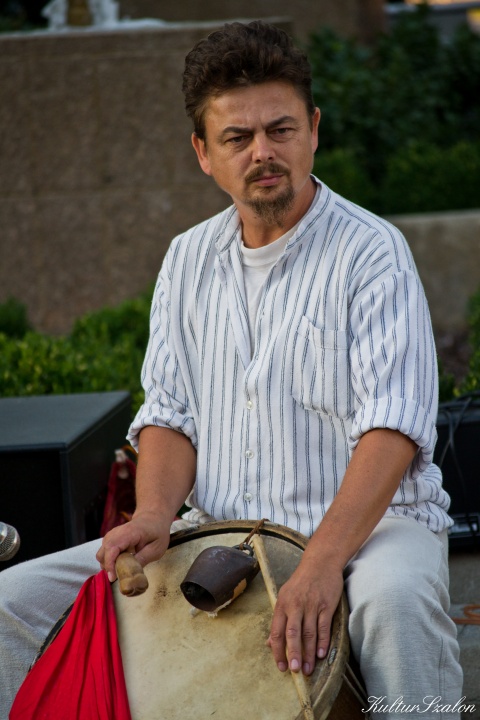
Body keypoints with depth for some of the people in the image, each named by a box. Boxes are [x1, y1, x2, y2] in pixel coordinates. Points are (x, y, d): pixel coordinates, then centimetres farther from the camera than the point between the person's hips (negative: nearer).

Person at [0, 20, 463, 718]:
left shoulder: (371, 253, -10)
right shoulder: (189, 260, 10)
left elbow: (392, 428, -20)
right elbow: (169, 413, 10)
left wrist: (321, 562, -33)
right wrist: (154, 512, -12)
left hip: (367, 522, -5)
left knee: (396, 598, -40)